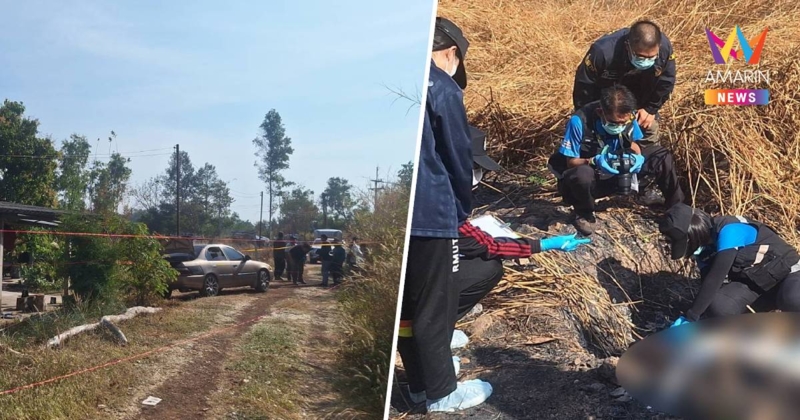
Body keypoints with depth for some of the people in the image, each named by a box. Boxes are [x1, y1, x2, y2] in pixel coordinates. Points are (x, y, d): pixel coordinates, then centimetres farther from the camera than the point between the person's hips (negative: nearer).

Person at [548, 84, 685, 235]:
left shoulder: (627, 118, -14)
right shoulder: (579, 121, -28)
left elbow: (633, 144, 6)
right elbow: (571, 162, -19)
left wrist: (637, 157, -18)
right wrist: (594, 161, -39)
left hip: (615, 174, 5)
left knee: (661, 155, -5)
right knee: (582, 174, -42)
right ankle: (584, 214, -9)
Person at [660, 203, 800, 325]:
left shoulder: (728, 231, -29)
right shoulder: (703, 245, -4)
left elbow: (715, 278, -34)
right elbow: (707, 283, -7)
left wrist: (690, 317, -34)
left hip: (787, 273, -6)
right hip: (753, 283, 7)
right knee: (717, 306, -23)